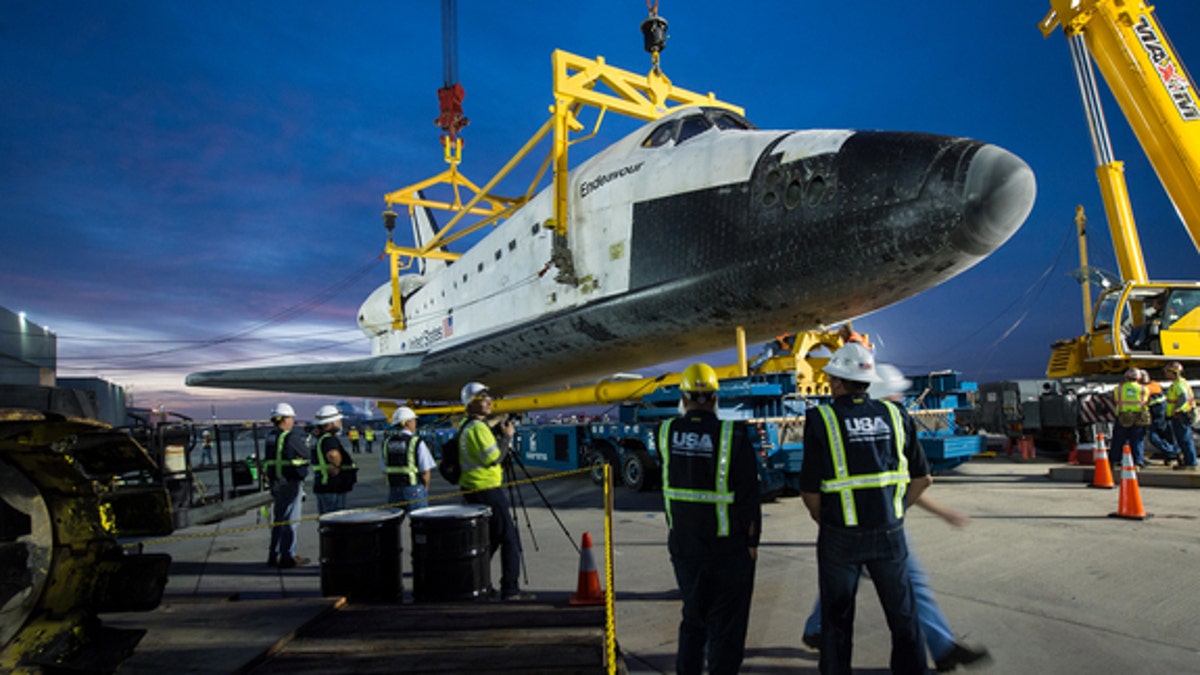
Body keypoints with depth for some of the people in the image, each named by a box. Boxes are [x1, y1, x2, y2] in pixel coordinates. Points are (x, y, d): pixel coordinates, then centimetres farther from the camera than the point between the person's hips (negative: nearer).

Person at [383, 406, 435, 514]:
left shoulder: (387, 443, 6)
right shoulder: (416, 442, -10)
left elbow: (385, 470, 8)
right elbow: (426, 471, -9)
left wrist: (393, 488, 16)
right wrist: (425, 489, 6)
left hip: (393, 491, 5)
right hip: (414, 491, -5)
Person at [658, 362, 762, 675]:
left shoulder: (666, 432, -5)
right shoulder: (732, 434, -16)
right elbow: (749, 494, -13)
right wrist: (752, 540, -1)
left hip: (683, 542, 4)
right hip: (727, 545, -4)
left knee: (693, 618, 22)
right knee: (726, 624, 11)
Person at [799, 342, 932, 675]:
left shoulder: (821, 420, -11)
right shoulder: (895, 415, 0)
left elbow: (810, 491, -10)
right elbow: (922, 478, 7)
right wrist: (893, 513, 14)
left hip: (840, 537, -3)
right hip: (889, 534, 3)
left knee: (837, 621, 13)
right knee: (903, 617, 17)